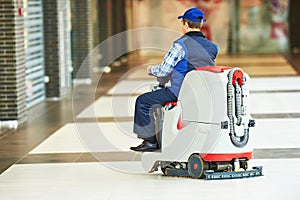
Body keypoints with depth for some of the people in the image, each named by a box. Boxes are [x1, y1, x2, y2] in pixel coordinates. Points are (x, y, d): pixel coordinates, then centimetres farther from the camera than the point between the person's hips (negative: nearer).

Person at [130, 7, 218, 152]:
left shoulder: (181, 45, -16)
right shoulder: (211, 47, 5)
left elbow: (164, 70, -13)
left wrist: (151, 70, 8)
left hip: (180, 92, -8)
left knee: (143, 101, 5)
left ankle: (150, 141, 4)